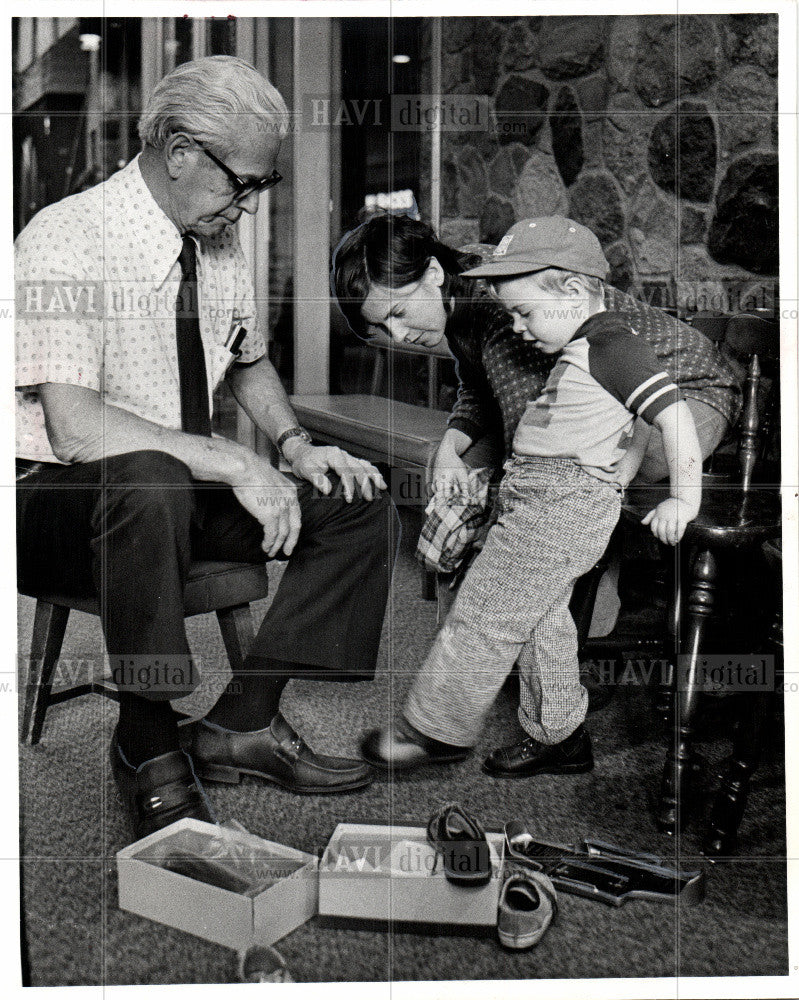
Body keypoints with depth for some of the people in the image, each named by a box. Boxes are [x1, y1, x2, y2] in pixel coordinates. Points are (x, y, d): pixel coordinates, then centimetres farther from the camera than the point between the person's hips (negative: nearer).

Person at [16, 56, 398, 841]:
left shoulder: (218, 246, 4)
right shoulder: (67, 240, -19)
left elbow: (249, 361, 21)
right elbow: (76, 427, -30)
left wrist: (293, 442, 2)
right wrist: (234, 464, -30)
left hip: (184, 490, 7)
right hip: (59, 499, -7)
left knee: (359, 505, -7)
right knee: (148, 480, -41)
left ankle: (242, 723, -8)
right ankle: (147, 745, -22)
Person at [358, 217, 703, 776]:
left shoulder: (613, 343, -15)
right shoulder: (583, 350, 16)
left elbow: (675, 413, -20)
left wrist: (685, 498, -20)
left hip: (563, 502, -10)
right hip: (541, 503, 10)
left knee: (485, 615, -4)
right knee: (541, 620, 16)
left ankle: (437, 729, 8)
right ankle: (559, 738, 27)